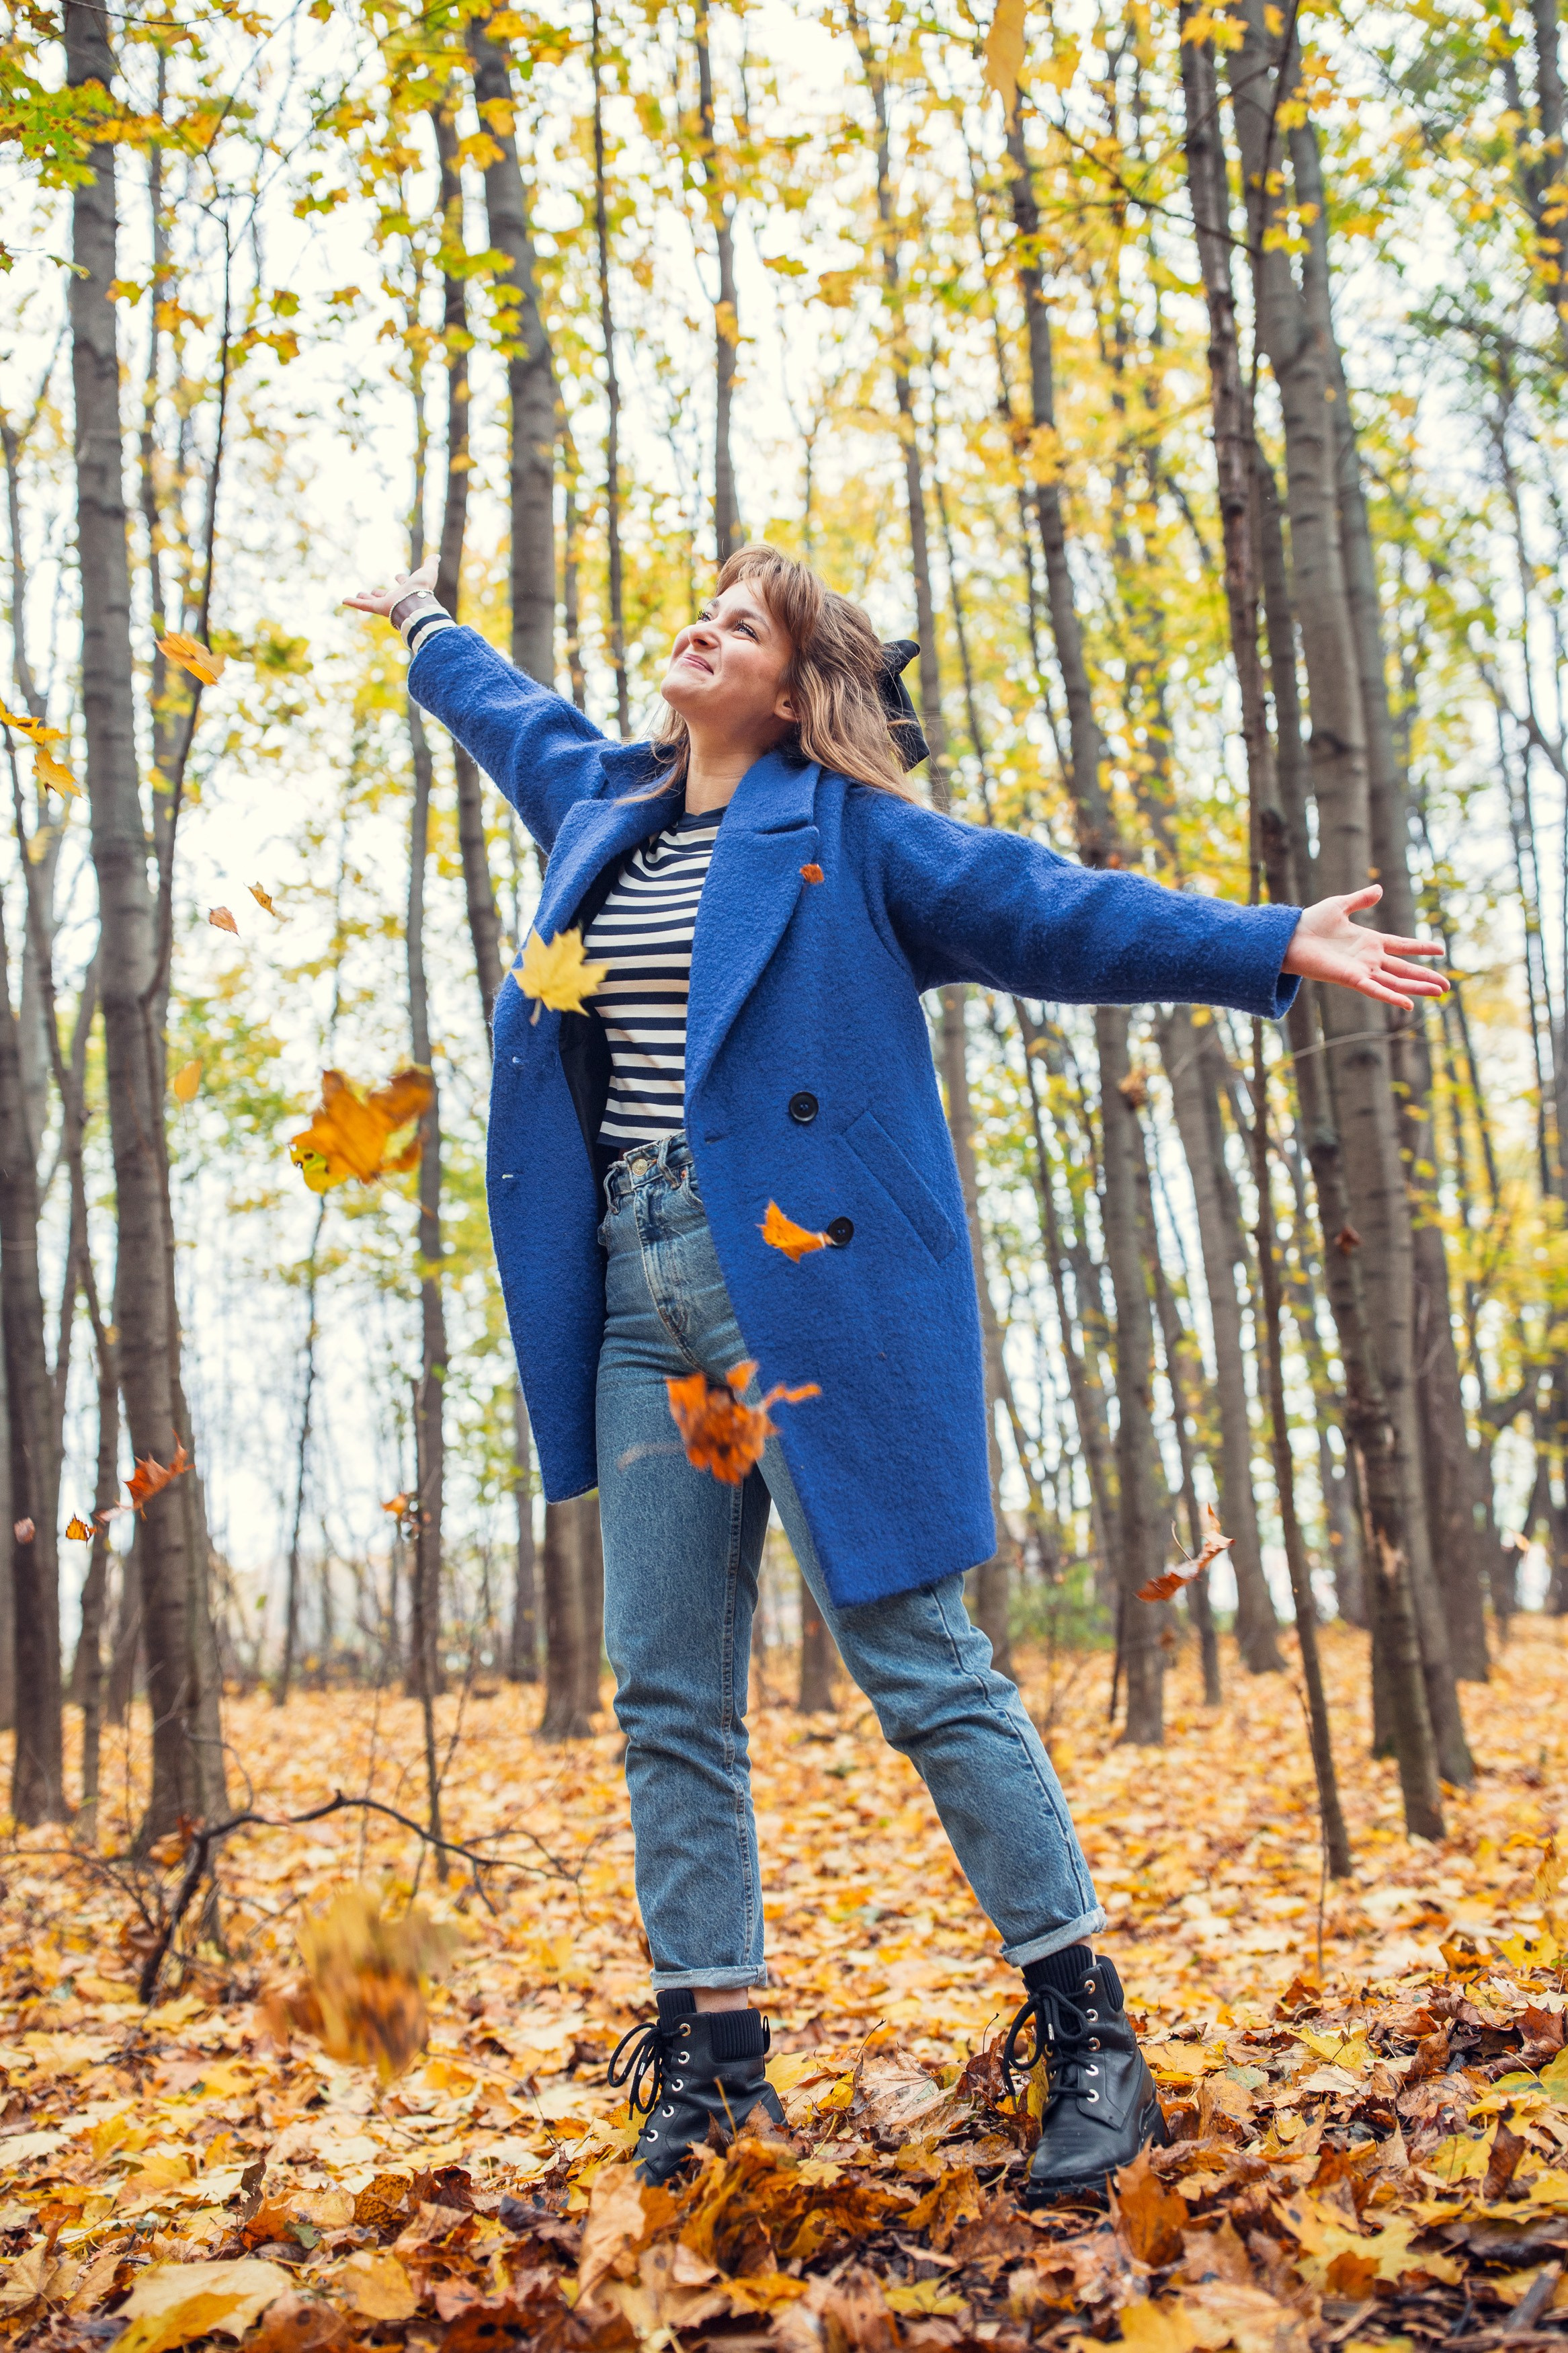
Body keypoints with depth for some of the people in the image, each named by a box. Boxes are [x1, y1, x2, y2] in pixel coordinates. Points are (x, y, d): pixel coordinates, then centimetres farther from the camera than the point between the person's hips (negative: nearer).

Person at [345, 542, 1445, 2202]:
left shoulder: (848, 832, 3)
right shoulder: (603, 806, 21)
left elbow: (1045, 911, -3)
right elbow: (516, 718, 41)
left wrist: (1276, 947, -11)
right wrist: (420, 626, 58)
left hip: (806, 1279, -6)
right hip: (638, 1289, 6)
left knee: (918, 1660, -5)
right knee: (667, 1689, 6)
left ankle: (1086, 2020, 7)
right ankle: (709, 2038, 17)